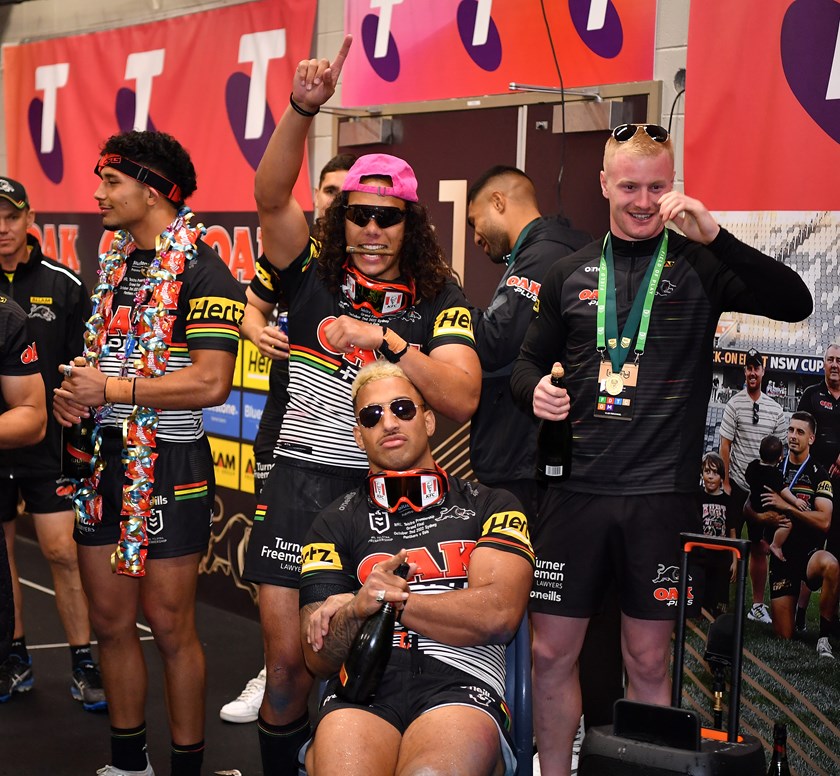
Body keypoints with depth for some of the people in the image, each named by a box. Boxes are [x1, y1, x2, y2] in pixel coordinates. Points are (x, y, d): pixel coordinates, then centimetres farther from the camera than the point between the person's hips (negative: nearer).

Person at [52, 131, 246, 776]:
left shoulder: (201, 270, -13)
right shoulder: (114, 261, 12)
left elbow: (211, 383, -22)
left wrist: (110, 390, -18)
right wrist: (73, 391, 2)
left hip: (167, 467, -8)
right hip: (103, 458, 8)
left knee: (169, 625, 1)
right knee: (110, 619, 13)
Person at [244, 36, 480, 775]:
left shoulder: (440, 298, 0)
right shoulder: (314, 275, 4)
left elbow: (462, 401, -12)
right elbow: (271, 195, -11)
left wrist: (386, 339, -22)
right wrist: (303, 110, -25)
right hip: (302, 482, 1)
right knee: (288, 653, 0)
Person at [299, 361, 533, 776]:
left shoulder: (491, 507, 18)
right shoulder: (336, 523, 21)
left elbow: (498, 616, 0)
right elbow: (319, 659, 11)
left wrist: (395, 601, 0)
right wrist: (358, 608, -10)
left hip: (461, 684, -1)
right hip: (362, 688, 2)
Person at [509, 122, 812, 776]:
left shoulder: (698, 264, 1)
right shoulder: (571, 274, 10)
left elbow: (794, 302, -13)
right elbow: (530, 360, 19)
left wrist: (714, 236, -23)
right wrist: (535, 389, -5)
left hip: (662, 494, -2)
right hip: (577, 489, 2)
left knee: (649, 660, 6)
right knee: (552, 651, 6)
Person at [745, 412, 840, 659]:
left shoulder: (819, 476, -4)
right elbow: (748, 507, 15)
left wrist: (786, 506, -19)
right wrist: (762, 516, -8)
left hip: (810, 552, -3)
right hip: (781, 555, 3)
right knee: (783, 635, -2)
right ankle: (796, 606, 35)